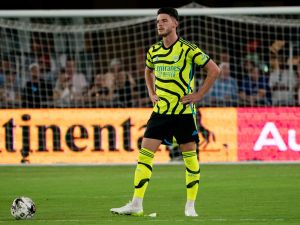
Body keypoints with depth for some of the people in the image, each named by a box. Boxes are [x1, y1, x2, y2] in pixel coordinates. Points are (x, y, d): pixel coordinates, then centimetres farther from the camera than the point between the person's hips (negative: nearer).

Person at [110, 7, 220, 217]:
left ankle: (190, 206, 13)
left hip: (184, 112, -4)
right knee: (145, 154, -4)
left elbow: (214, 70, -7)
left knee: (190, 157, 2)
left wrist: (199, 95, -9)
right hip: (160, 111, 4)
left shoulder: (188, 49, -9)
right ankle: (136, 204, -5)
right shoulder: (153, 51, 7)